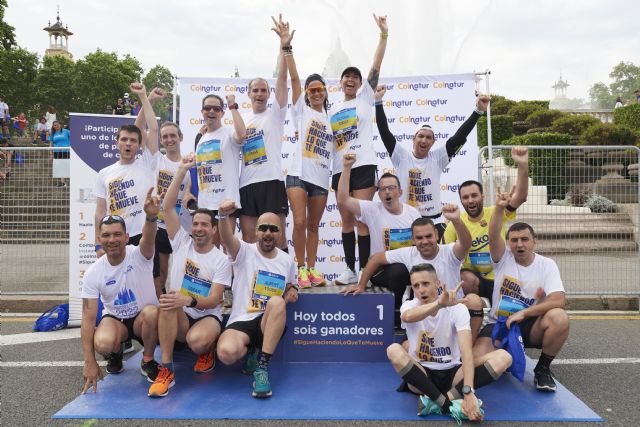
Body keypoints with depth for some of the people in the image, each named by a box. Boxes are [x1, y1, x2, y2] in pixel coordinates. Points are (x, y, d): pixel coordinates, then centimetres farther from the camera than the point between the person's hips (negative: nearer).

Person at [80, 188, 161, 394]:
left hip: (143, 318, -1)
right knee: (103, 344, -34)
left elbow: (148, 238, -45)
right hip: (114, 318, 1)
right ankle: (115, 353, 8)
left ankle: (147, 361, -8)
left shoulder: (139, 256, -19)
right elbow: (88, 318, -14)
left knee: (151, 312, -37)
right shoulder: (93, 273, -14)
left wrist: (151, 217, -70)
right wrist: (90, 363, -20)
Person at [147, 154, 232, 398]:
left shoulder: (221, 260, -4)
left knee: (198, 341, -36)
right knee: (168, 302, -34)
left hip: (208, 316, -2)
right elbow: (168, 207, -7)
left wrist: (189, 300, -33)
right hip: (179, 319, 2)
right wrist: (182, 170, -13)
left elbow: (213, 300, -12)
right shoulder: (182, 243, 3)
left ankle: (208, 350, 5)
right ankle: (166, 370, -25)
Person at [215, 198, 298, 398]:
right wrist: (223, 215, -46)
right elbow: (226, 239, -24)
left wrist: (292, 291, 2)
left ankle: (262, 366, -25)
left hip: (271, 323, 2)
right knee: (226, 352, -34)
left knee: (277, 302, -35)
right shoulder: (244, 251, -1)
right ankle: (250, 352, 5)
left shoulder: (287, 261, 11)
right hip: (241, 321, -2)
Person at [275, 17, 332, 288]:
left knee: (313, 226, 8)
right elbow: (294, 77, -5)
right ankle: (301, 269, 0)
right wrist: (286, 46, -15)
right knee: (300, 222, -11)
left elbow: (337, 148, 20)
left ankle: (312, 268, 16)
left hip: (322, 178, 3)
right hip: (299, 174, -3)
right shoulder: (301, 110, 6)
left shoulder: (332, 120, 18)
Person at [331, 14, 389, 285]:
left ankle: (365, 271, -1)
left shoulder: (365, 97, 7)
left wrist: (384, 34, -7)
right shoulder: (333, 110, 19)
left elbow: (376, 67, -2)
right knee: (346, 221, 7)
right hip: (339, 169, 5)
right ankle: (350, 270, 15)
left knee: (362, 219, -7)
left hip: (362, 166, -5)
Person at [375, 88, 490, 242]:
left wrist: (478, 111, -13)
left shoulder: (437, 158, 1)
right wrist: (378, 102, -17)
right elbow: (385, 132, -9)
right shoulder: (402, 157, -2)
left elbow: (459, 137, -5)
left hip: (434, 221, 1)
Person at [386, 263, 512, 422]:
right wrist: (440, 303, -55)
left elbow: (466, 350, -23)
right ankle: (451, 404, -31)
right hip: (420, 375, 0)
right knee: (394, 350, -31)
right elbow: (408, 317, -35)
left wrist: (468, 392, -39)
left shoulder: (458, 308, -9)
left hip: (452, 373, 1)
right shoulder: (409, 306, -7)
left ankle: (437, 401, -32)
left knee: (503, 357, -22)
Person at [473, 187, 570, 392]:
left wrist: (522, 314, -22)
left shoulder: (547, 265, -3)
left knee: (559, 318, -32)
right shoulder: (503, 258, -3)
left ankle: (543, 369, -7)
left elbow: (559, 300, -16)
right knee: (477, 360, -27)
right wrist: (499, 208, -40)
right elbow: (493, 236, -24)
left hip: (530, 326, 1)